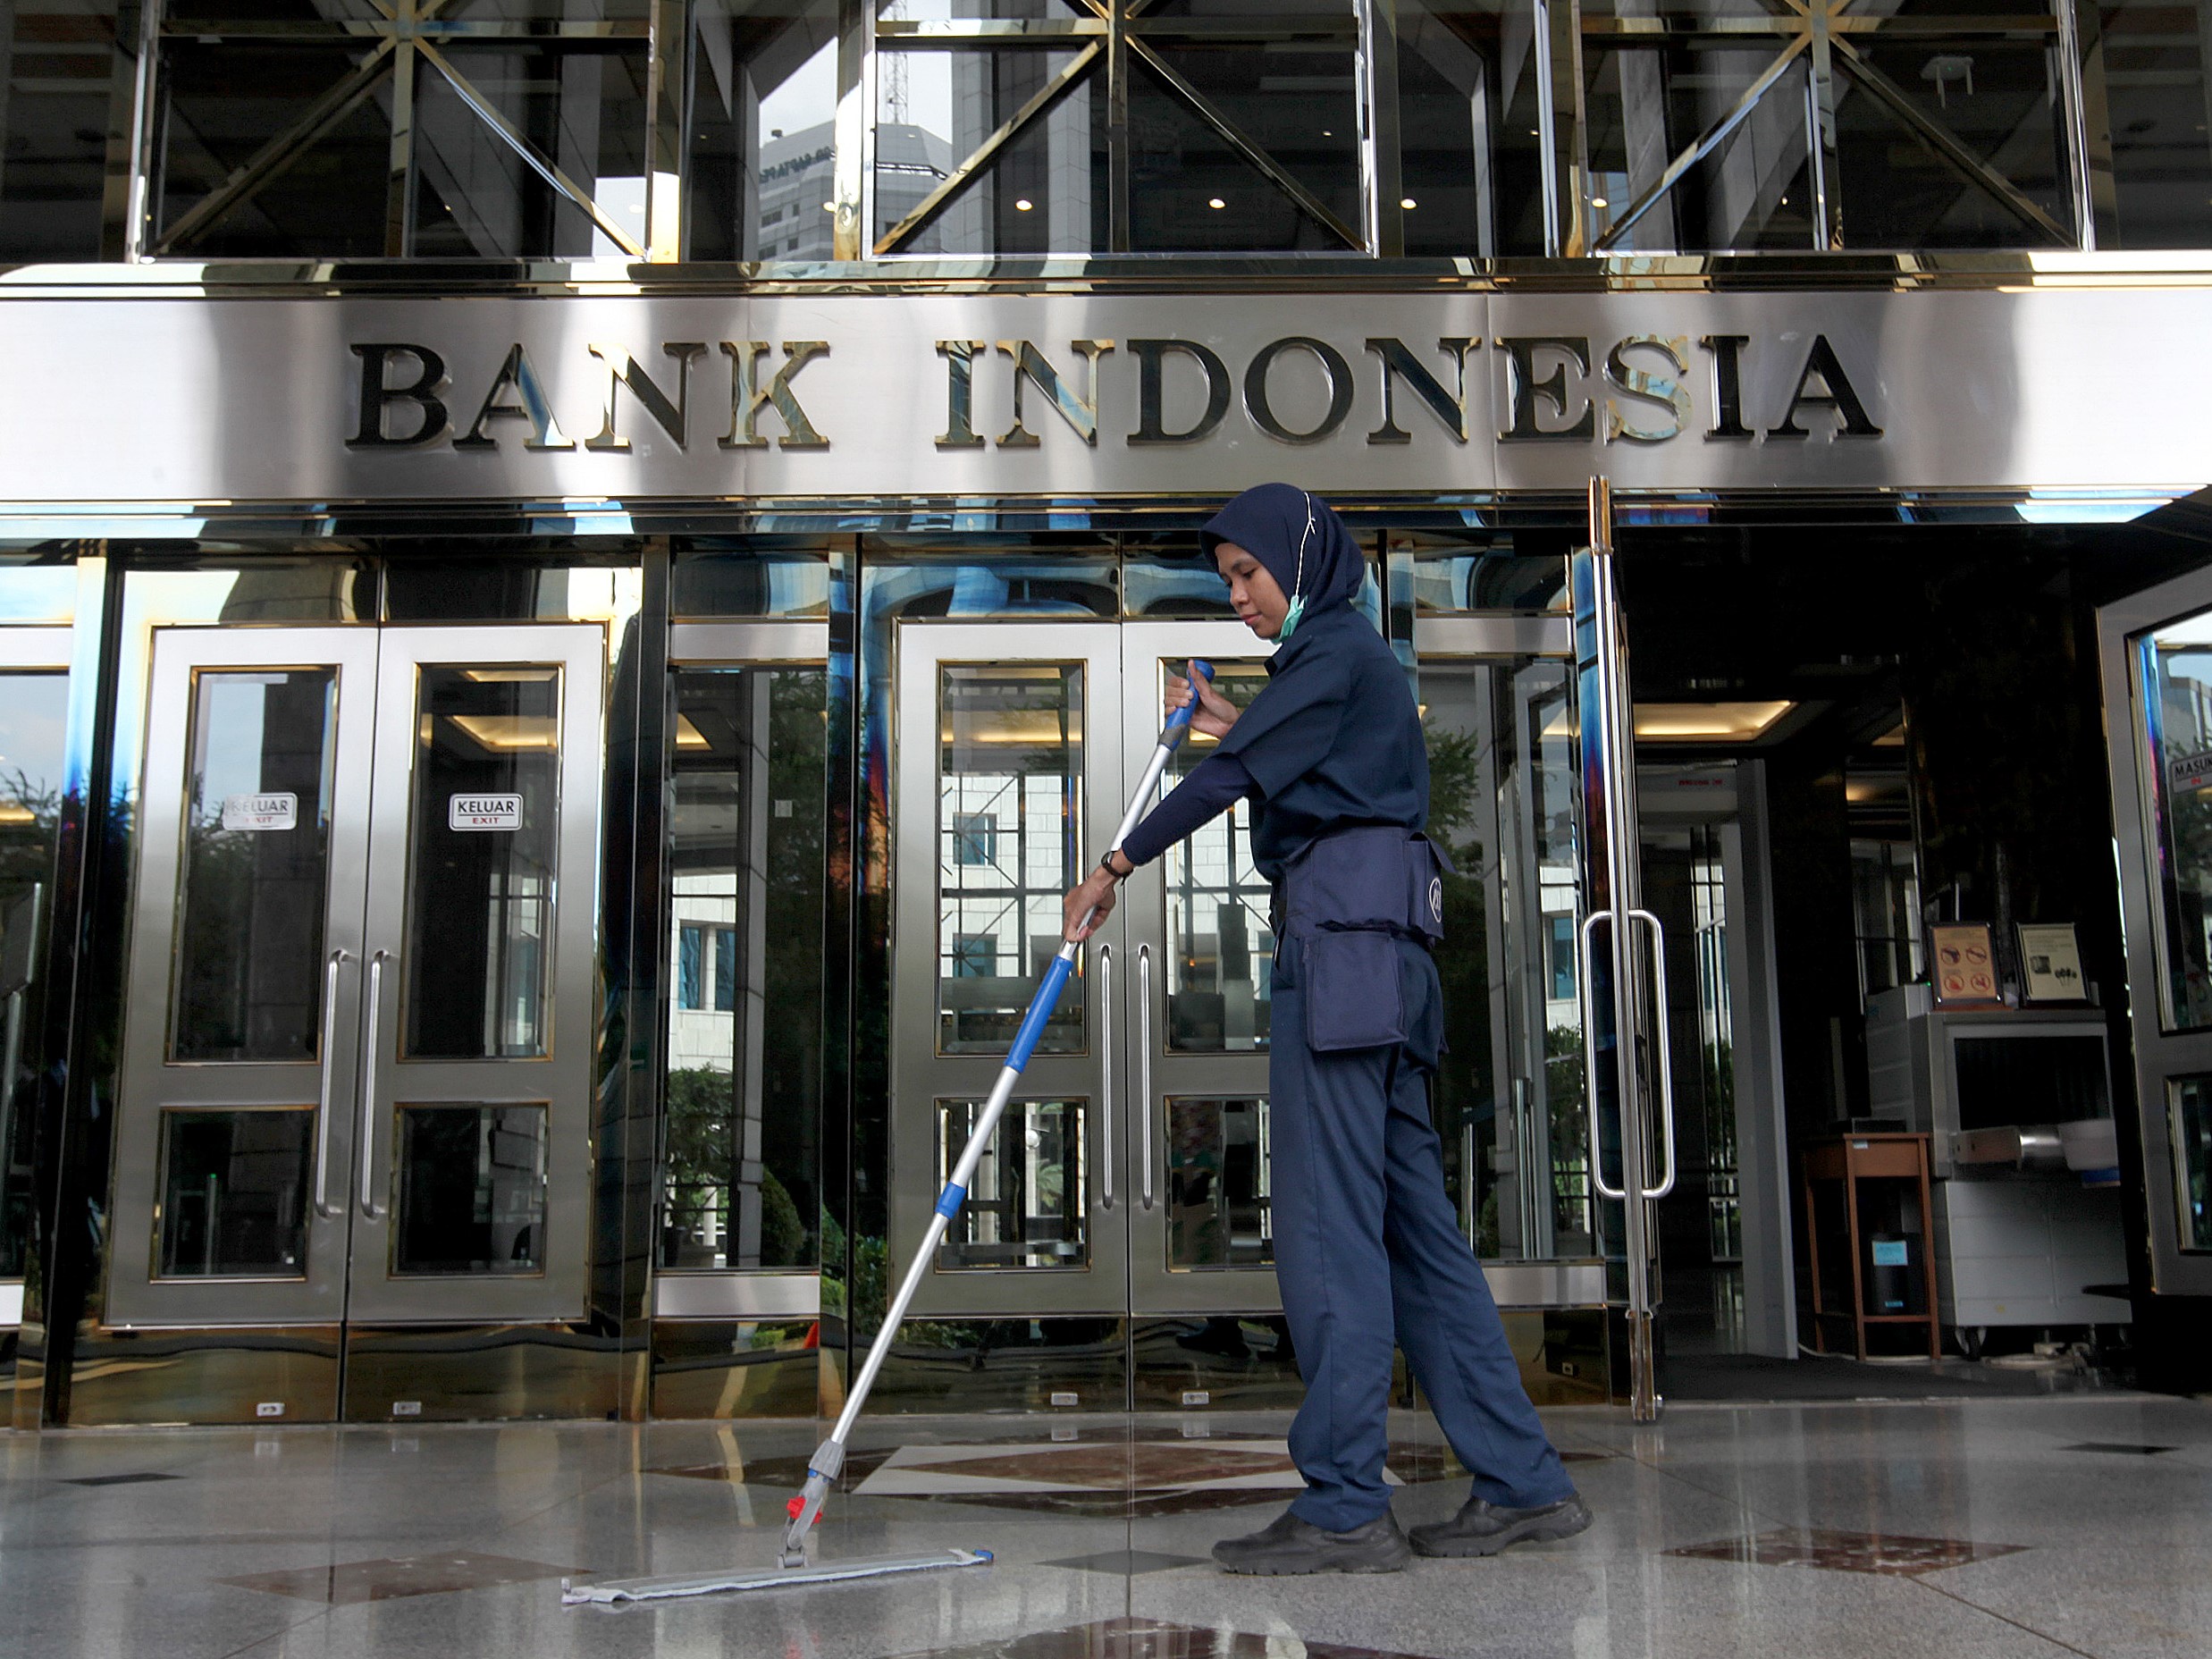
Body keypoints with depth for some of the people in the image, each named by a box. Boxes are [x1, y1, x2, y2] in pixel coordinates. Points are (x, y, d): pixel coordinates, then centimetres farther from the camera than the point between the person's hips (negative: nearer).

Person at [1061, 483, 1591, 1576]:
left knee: (1329, 1219, -11)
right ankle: (1523, 1483, 11)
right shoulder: (1349, 656, 27)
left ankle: (1345, 1508, -9)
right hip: (1381, 950, 10)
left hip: (1343, 936, -10)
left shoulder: (1334, 652, -3)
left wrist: (1118, 864, -4)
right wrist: (1231, 725, 27)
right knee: (1411, 1217, 8)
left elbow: (1240, 771, -9)